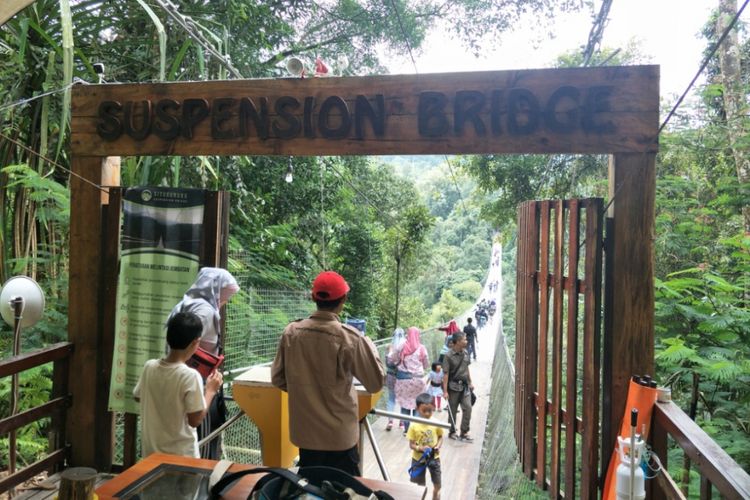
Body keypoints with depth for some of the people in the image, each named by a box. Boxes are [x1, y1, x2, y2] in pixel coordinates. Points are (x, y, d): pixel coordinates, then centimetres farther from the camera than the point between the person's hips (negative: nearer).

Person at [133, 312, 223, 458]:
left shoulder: (149, 367, -8)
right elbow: (195, 420, -18)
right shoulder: (190, 376, -24)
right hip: (181, 455, -5)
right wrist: (211, 391, -7)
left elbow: (138, 397, 12)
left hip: (151, 451, 6)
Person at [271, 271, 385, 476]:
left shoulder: (291, 332, -7)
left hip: (304, 432, 4)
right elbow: (375, 382, -10)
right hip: (340, 436, -4)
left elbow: (278, 378, 4)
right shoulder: (348, 338, -19)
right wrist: (369, 345, 3)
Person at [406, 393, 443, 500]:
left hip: (434, 457, 2)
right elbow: (411, 444, -12)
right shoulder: (414, 426, -19)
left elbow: (440, 437, 2)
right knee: (419, 485, 13)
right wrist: (420, 448, -30)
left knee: (437, 485, 15)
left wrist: (438, 446, -17)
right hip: (419, 458, -2)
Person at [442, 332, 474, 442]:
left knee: (467, 407, -4)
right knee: (452, 410, 8)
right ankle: (452, 432, 24)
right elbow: (445, 374, -15)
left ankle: (464, 433, 6)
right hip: (453, 386, -5)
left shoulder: (465, 353, 2)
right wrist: (445, 391, -16)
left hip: (465, 385, 5)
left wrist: (470, 382, 18)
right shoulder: (449, 356, -16)